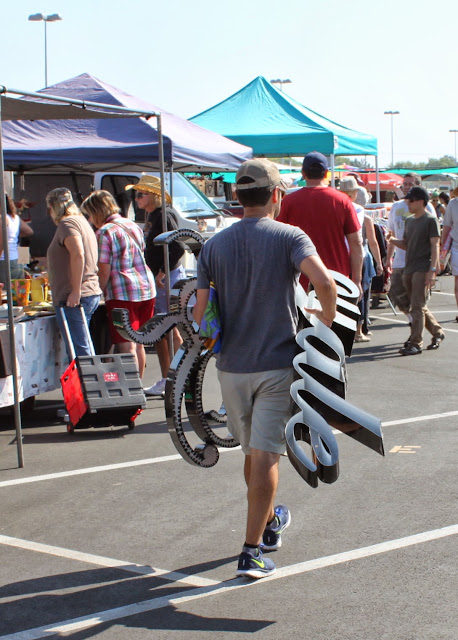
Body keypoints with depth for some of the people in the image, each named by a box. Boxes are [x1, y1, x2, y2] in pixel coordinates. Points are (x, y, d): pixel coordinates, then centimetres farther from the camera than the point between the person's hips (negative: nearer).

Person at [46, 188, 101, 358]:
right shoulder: (82, 221, 21)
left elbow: (78, 255, -25)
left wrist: (75, 291, -25)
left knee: (79, 352, -9)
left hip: (73, 299, -10)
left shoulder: (67, 223, -10)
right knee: (85, 348, 14)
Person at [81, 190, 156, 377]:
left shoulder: (105, 232, -9)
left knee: (127, 347, -6)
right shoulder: (133, 226, 15)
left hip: (122, 293, -8)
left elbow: (104, 272, -12)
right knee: (138, 344, 16)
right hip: (147, 288, 8)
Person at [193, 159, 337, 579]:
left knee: (253, 451, 20)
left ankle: (270, 521, 40)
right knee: (265, 455, -2)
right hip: (278, 363, -4)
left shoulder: (214, 245, 4)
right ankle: (252, 551, -3)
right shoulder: (289, 237, -7)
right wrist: (327, 320, -8)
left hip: (232, 366, 4)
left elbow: (201, 313, 0)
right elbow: (323, 280, -25)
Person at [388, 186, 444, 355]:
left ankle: (415, 343, -9)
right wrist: (393, 240, -1)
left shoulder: (430, 220, -6)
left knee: (417, 307, -10)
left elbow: (435, 246, -10)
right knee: (419, 307, 13)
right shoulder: (409, 220, 16)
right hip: (409, 269, 8)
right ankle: (437, 332, 29)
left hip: (422, 269, -8)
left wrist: (432, 270, -17)